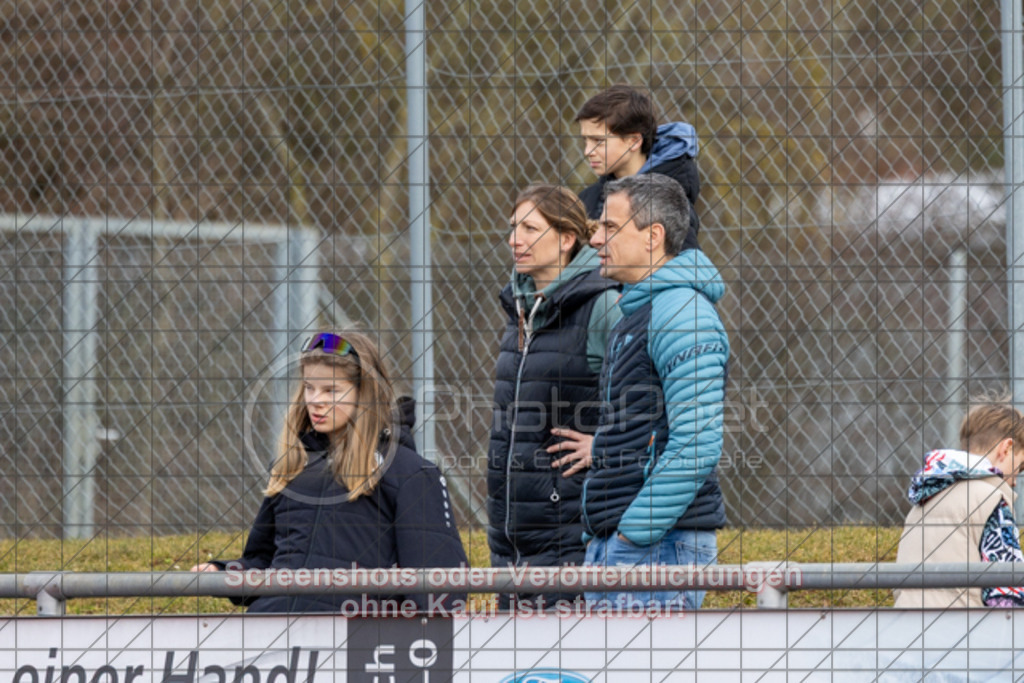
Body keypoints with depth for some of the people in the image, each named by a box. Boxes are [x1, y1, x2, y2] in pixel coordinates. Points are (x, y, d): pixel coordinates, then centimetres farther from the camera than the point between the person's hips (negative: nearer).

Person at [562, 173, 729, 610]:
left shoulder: (681, 312, -13)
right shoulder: (634, 316, 21)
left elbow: (697, 444, -21)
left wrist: (636, 531, -19)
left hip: (659, 542, -10)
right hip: (612, 546, 10)